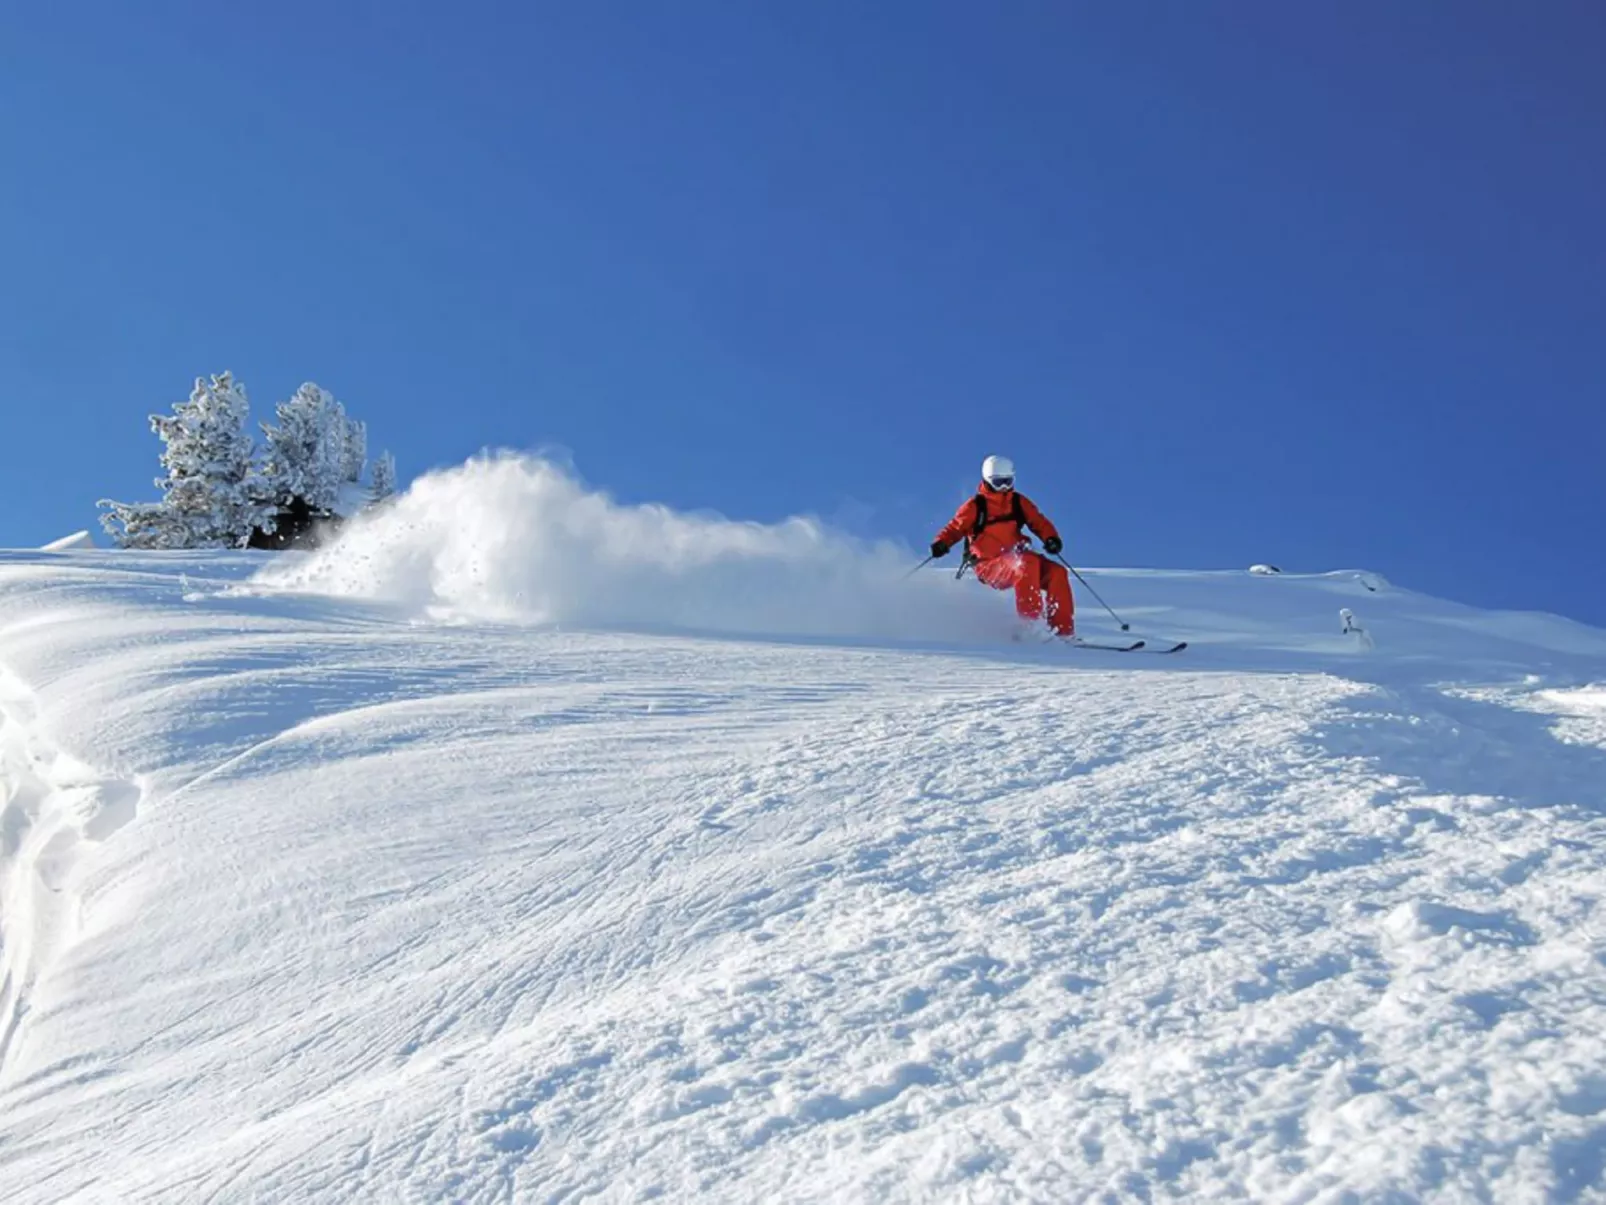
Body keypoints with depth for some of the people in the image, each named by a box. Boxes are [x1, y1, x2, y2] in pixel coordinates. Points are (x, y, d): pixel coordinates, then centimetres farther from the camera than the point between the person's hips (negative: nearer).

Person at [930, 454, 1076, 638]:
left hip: (1016, 558, 5)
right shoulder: (975, 506, -1)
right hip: (990, 566, -5)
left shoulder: (1019, 502, 11)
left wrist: (1051, 538, -14)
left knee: (1057, 573, -16)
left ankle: (1063, 631, -15)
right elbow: (954, 528, 1)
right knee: (1027, 565, -34)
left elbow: (1039, 522, 7)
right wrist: (941, 543, -20)